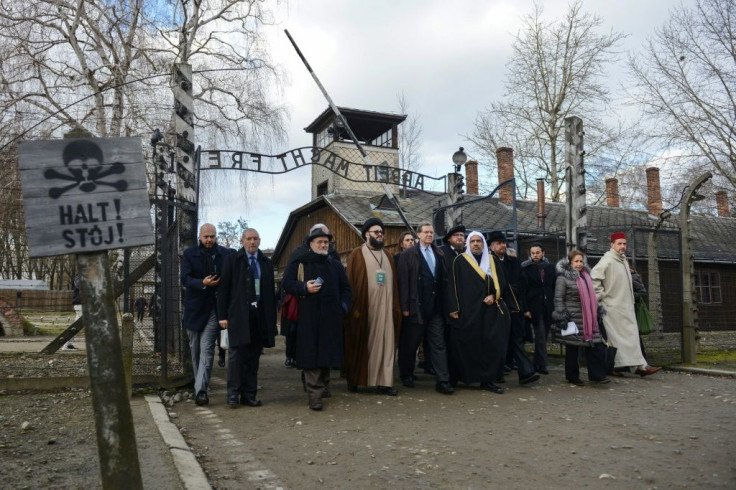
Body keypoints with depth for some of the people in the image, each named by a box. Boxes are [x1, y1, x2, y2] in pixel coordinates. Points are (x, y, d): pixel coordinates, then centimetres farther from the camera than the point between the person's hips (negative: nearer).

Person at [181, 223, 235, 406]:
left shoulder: (227, 254, -1)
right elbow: (185, 279, -10)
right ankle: (199, 384, 33)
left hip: (214, 308, -2)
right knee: (195, 350, 15)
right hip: (194, 308, 2)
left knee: (206, 349, -10)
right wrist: (202, 283, -27)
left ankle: (201, 390, -11)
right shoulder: (189, 254, -1)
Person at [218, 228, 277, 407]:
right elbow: (223, 289, 0)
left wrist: (272, 317, 8)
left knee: (253, 357, 7)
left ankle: (249, 395, 14)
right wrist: (223, 315, -6)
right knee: (236, 354, -4)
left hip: (260, 316, 3)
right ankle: (233, 394, 6)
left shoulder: (267, 263, 13)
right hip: (238, 315, -3)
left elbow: (271, 291, 13)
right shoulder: (232, 260, 4)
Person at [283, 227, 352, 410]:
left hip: (331, 318, 4)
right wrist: (304, 287, -14)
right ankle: (314, 395, -6)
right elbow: (287, 283, 1)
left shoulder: (335, 265, 17)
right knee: (311, 355, -7)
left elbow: (346, 289, 21)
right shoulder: (299, 263, 6)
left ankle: (323, 387, 25)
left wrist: (343, 305, 5)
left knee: (327, 354, 8)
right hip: (308, 318, -4)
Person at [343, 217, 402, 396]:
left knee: (385, 344, 1)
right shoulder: (357, 255, -1)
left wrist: (396, 306, 6)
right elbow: (351, 282, -7)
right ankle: (353, 380, 20)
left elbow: (393, 283, 12)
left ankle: (384, 382, 5)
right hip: (364, 307, -4)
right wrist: (354, 307, -14)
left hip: (385, 308, 4)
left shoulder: (387, 257, 15)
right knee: (361, 344, 5)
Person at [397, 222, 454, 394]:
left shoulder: (439, 254, 10)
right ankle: (406, 375, 28)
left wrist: (444, 304, 5)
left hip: (436, 308, 3)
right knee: (410, 344, 9)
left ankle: (443, 381, 5)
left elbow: (443, 279, 10)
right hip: (416, 307, -3)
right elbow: (403, 282, -7)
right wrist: (404, 307, -11)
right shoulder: (408, 255, -2)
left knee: (439, 344, 2)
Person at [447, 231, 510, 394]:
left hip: (490, 309, 3)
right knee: (467, 345, 1)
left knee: (492, 344, -2)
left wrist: (493, 295, -6)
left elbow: (502, 282, 13)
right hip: (467, 309, -3)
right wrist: (454, 308, -11)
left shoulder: (493, 260, 13)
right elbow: (454, 285, -3)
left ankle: (488, 379, 4)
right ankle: (461, 377, 13)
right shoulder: (460, 261, 2)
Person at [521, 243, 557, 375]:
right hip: (534, 307, -4)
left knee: (544, 335, 7)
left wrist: (555, 306, 3)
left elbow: (555, 288, 10)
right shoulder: (526, 269, -1)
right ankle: (542, 365, -1)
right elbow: (523, 290, -5)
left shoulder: (550, 268, 10)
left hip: (548, 306, 4)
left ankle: (537, 363, 19)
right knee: (540, 335, -6)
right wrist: (526, 309, -11)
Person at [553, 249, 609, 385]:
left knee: (595, 344, -1)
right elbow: (558, 299, -10)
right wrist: (562, 317, -16)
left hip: (588, 318, 6)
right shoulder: (563, 278, -7)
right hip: (573, 318, -6)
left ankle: (597, 375, 4)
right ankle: (572, 376, 13)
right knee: (572, 348, 2)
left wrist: (598, 311, 21)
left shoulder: (586, 276, 14)